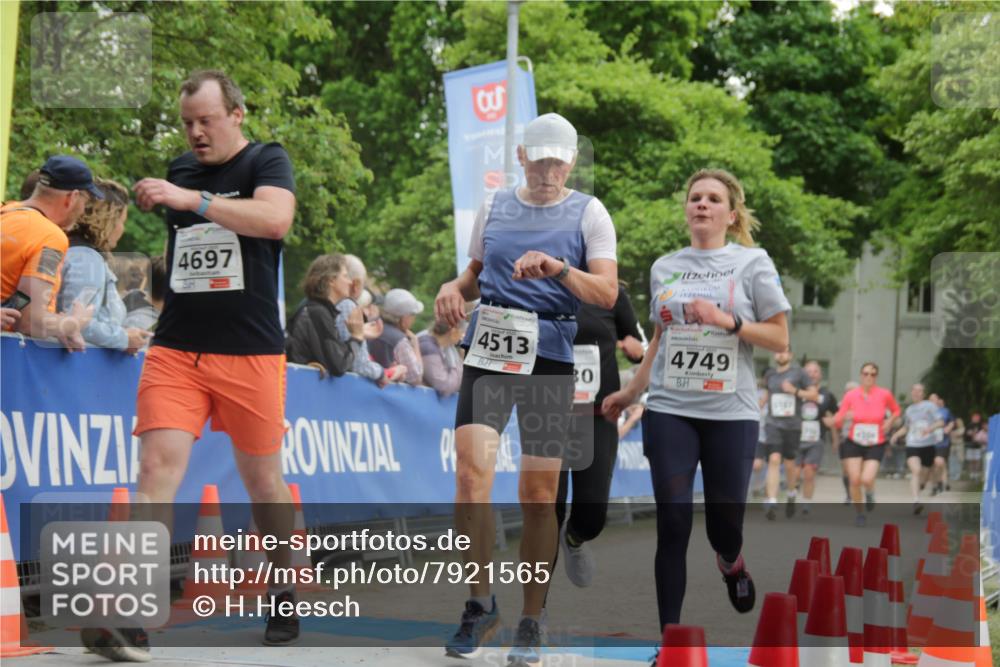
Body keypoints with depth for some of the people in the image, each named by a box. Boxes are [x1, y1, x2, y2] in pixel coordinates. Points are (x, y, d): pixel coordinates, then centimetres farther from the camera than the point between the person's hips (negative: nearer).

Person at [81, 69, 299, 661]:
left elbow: (275, 218, -23)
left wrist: (191, 199, -24)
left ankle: (284, 600, 29)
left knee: (263, 477, 8)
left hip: (250, 351, -3)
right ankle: (133, 623, -21)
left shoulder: (267, 161, 0)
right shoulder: (180, 169, 14)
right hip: (176, 349, 3)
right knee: (159, 465, -14)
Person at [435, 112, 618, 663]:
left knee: (538, 496, 0)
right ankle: (480, 604, 1)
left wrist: (557, 268, -24)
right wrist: (454, 288, 1)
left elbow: (607, 293, -7)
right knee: (471, 475, -14)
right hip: (488, 352, 2)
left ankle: (530, 622, 13)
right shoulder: (493, 207, 12)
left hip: (550, 359, -2)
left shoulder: (588, 213, 2)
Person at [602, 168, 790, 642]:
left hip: (731, 414, -2)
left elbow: (779, 339, -2)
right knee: (672, 525, -4)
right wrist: (630, 392, 18)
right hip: (669, 411, 2)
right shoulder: (663, 268, 10)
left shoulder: (752, 262, 0)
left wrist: (727, 321, -14)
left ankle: (731, 563, 42)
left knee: (724, 525, 5)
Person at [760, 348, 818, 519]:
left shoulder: (798, 372, -1)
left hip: (793, 425, -1)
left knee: (790, 463, 10)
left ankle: (791, 494, 38)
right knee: (774, 460, -15)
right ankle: (771, 503, -21)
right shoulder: (769, 374, 9)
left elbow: (814, 395, -3)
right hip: (774, 423, 1)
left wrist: (795, 391, -15)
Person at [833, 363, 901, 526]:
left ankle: (870, 493, 20)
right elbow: (837, 422, -5)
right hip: (854, 444, 1)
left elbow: (896, 410, 14)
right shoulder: (851, 395, -6)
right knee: (854, 480, -7)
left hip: (876, 445, -1)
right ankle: (859, 513, 17)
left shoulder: (884, 394, -7)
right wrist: (844, 416, -27)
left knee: (866, 480, -18)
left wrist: (889, 421, -6)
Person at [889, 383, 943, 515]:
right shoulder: (909, 409, 15)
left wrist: (930, 428, -21)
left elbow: (941, 422, -3)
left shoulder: (929, 406, 4)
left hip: (928, 444, -1)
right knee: (915, 471, -21)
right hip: (912, 445, 1)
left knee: (925, 473, 7)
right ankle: (916, 501, -32)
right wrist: (897, 435, 10)